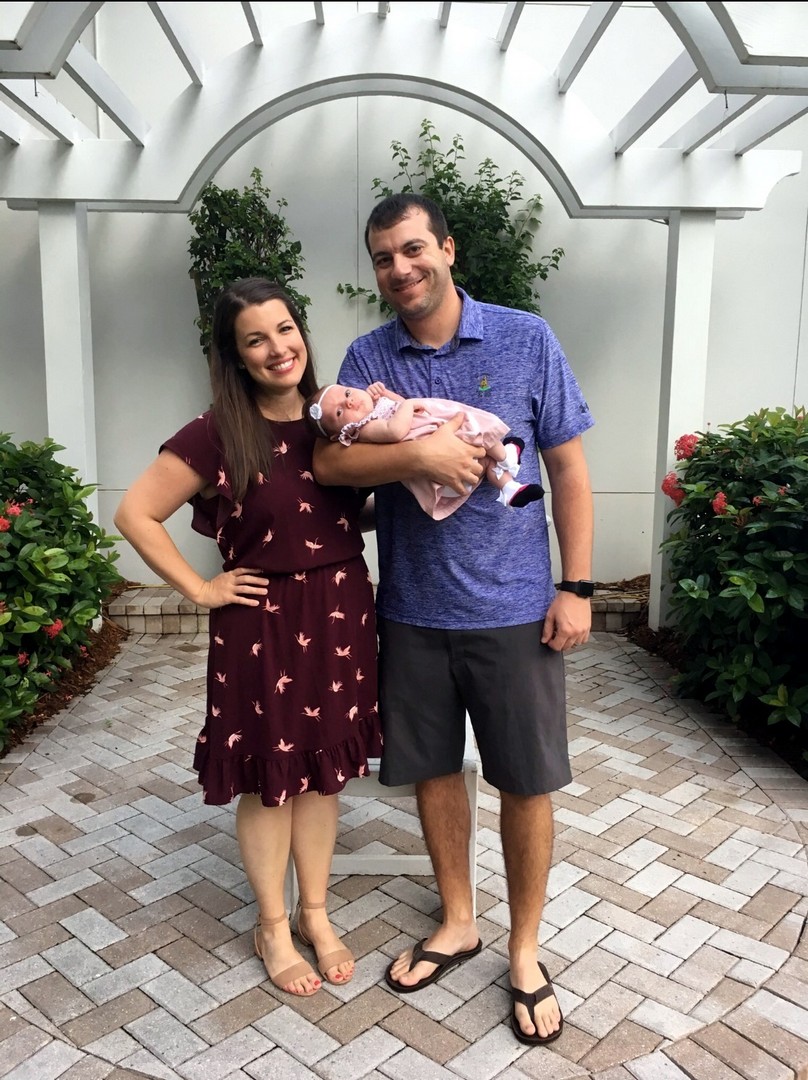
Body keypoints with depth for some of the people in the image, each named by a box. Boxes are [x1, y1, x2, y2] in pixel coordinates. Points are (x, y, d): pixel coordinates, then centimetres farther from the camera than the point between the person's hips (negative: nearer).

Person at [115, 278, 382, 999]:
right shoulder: (217, 435, -12)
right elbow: (135, 514, -9)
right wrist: (200, 589, -9)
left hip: (341, 614, 5)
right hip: (263, 623, -4)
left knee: (324, 769, 15)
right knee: (268, 779, 10)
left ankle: (316, 913, 35)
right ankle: (273, 926, 31)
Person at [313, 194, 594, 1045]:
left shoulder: (526, 340, -2)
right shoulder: (369, 357, 3)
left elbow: (568, 466, -1)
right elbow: (329, 461, -8)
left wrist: (577, 586, -6)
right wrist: (417, 455, -25)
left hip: (513, 608, -2)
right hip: (413, 608, 2)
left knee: (527, 783, 8)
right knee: (433, 771, 15)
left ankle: (525, 952, 31)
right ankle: (457, 923, 38)